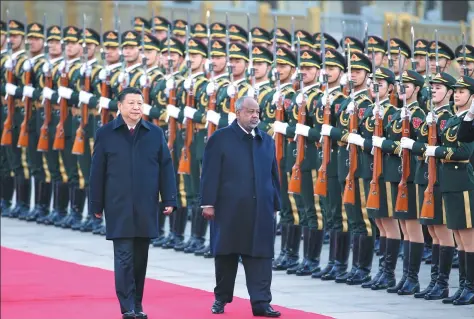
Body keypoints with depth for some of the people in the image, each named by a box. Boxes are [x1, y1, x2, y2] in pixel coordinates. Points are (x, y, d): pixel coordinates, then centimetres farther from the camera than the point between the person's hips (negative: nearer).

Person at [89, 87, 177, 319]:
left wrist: (169, 199, -1)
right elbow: (97, 172, 3)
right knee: (124, 257, -7)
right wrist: (97, 204, 1)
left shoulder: (155, 134, 7)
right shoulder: (106, 134, 2)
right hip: (119, 208, -2)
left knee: (140, 258, 9)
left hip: (146, 208, 2)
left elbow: (166, 168, 6)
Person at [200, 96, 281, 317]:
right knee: (226, 255, 6)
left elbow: (273, 175, 16)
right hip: (229, 209, -3)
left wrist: (275, 205, 12)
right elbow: (211, 173, -5)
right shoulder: (221, 139, -1)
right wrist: (208, 203, -11)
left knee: (260, 255, -3)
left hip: (261, 210, 3)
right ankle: (221, 298, 19)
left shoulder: (267, 141, 13)